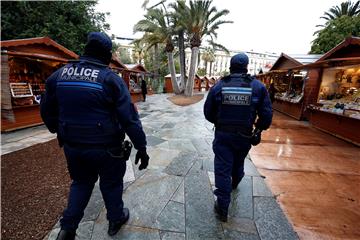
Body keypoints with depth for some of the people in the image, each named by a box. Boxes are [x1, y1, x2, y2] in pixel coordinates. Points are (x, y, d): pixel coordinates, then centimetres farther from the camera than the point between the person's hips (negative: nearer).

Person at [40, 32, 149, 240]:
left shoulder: (59, 74, 3)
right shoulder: (110, 79, -13)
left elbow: (47, 111, 12)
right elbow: (130, 118, -18)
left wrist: (61, 133, 28)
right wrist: (142, 148, -11)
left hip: (72, 145, 5)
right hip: (106, 147, -4)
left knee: (81, 182, 28)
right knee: (111, 184, 18)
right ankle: (116, 219, 40)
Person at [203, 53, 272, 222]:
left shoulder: (218, 86, -8)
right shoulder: (258, 86, -8)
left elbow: (208, 113, -1)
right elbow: (267, 114, -7)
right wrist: (259, 128, 12)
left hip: (222, 135, -1)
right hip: (244, 136, 2)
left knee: (223, 168, 6)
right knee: (238, 162, 28)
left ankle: (222, 209, 13)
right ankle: (234, 183, 59)